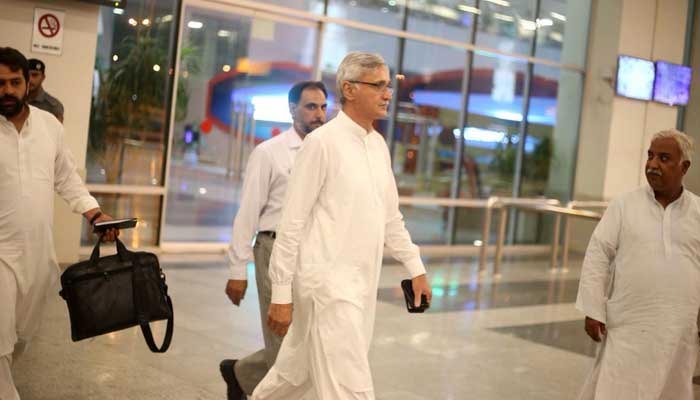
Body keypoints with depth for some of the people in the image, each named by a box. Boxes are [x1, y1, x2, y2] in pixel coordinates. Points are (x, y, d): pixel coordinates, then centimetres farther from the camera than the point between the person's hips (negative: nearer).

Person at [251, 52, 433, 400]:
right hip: (327, 282, -7)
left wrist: (416, 267, 18)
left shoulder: (379, 145, 12)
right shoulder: (323, 142, -11)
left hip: (361, 284, 8)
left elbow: (390, 216, 22)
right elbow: (292, 223, -11)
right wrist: (280, 296, -12)